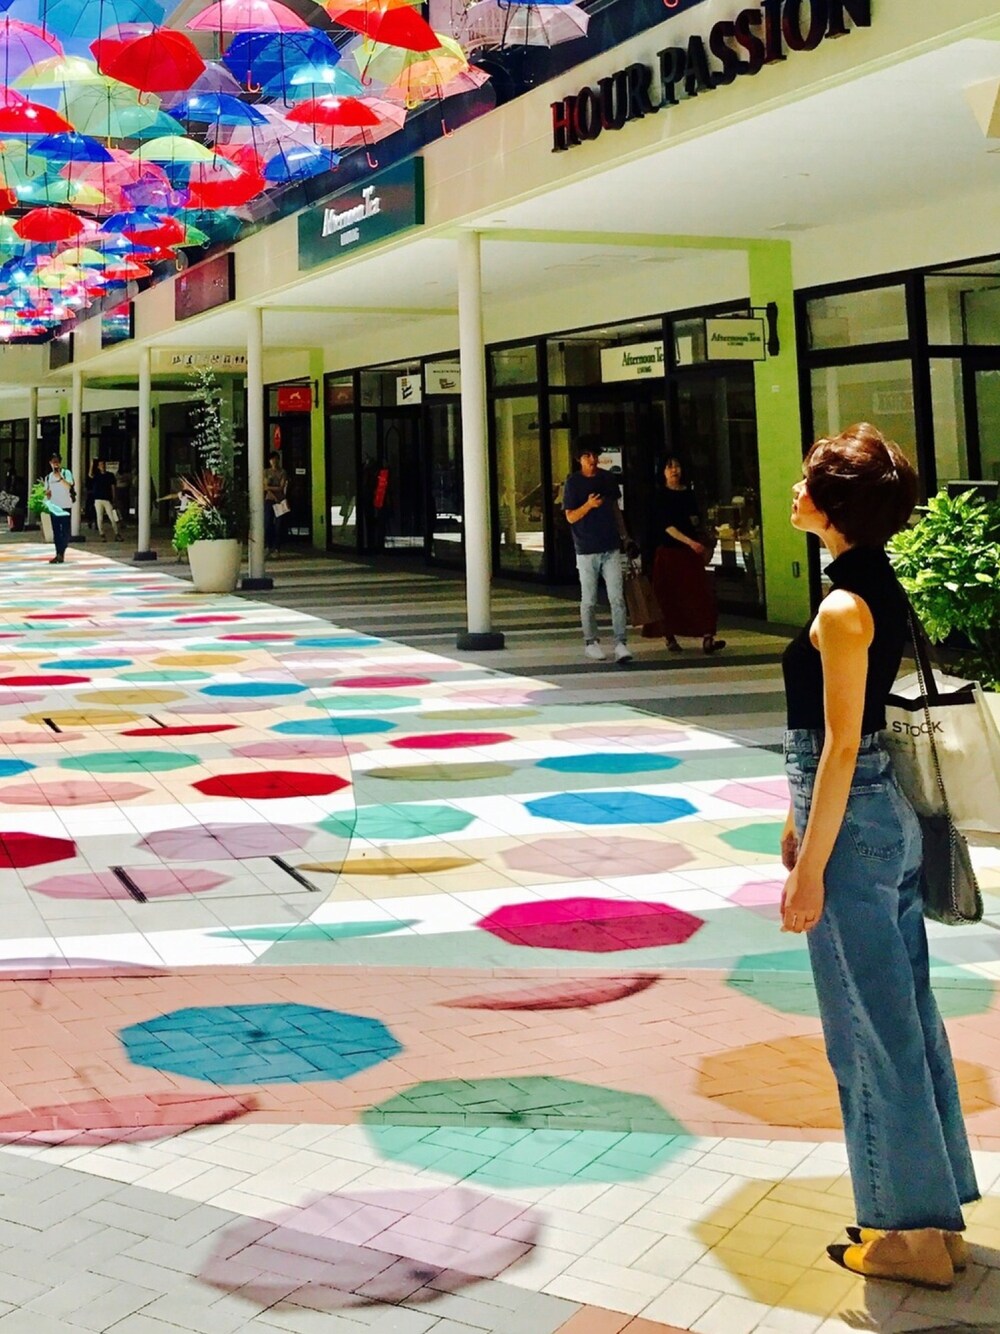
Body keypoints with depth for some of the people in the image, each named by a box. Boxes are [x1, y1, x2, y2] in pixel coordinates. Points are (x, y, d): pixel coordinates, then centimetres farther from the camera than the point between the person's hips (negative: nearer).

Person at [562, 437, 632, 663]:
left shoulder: (608, 479, 9)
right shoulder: (572, 483, -3)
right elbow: (570, 517, -6)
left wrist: (624, 535, 17)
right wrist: (589, 505, -23)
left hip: (611, 547, 3)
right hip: (586, 550, -3)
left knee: (617, 598, -6)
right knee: (589, 600, 6)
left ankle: (620, 644, -7)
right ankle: (591, 642, 19)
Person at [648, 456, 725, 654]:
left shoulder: (689, 493, 10)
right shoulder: (660, 495, -3)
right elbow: (666, 526, -13)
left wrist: (703, 546, 6)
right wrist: (690, 542, -22)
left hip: (691, 551, 3)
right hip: (668, 551, -3)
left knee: (702, 592, -9)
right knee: (669, 596, 1)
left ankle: (707, 638, -16)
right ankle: (670, 638, 14)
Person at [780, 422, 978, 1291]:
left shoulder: (843, 608, -18)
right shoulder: (884, 591, 9)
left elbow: (840, 747, -20)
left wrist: (811, 869, -17)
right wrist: (801, 819, 21)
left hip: (853, 826, -9)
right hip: (891, 812, 9)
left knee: (870, 1031, 2)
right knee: (907, 1017, 16)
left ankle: (908, 1234, 15)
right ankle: (936, 1213, 28)